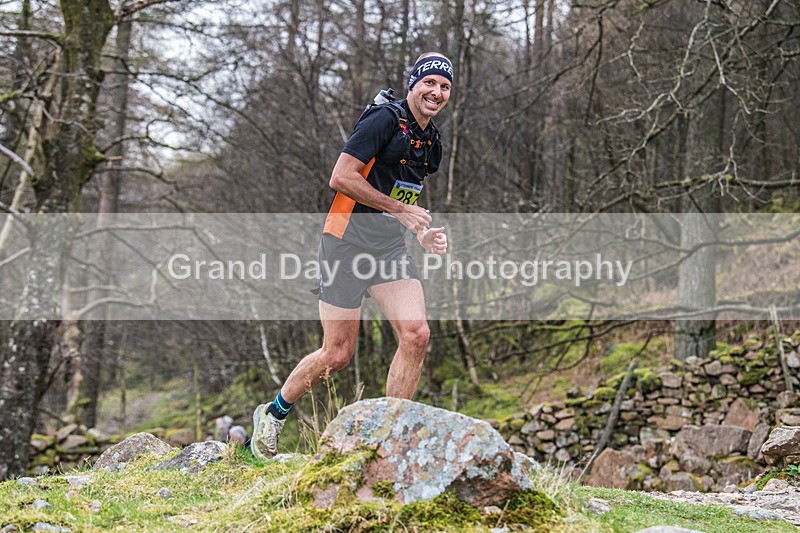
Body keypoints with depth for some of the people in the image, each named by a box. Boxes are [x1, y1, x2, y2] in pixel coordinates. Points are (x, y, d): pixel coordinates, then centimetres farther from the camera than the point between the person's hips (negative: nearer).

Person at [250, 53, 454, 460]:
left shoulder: (432, 142, 14)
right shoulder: (385, 120, -12)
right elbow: (341, 177, -18)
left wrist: (422, 234, 7)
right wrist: (400, 209, -16)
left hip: (391, 247, 7)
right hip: (348, 241, -7)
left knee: (416, 335, -12)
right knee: (337, 354, -4)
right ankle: (273, 414, 21)